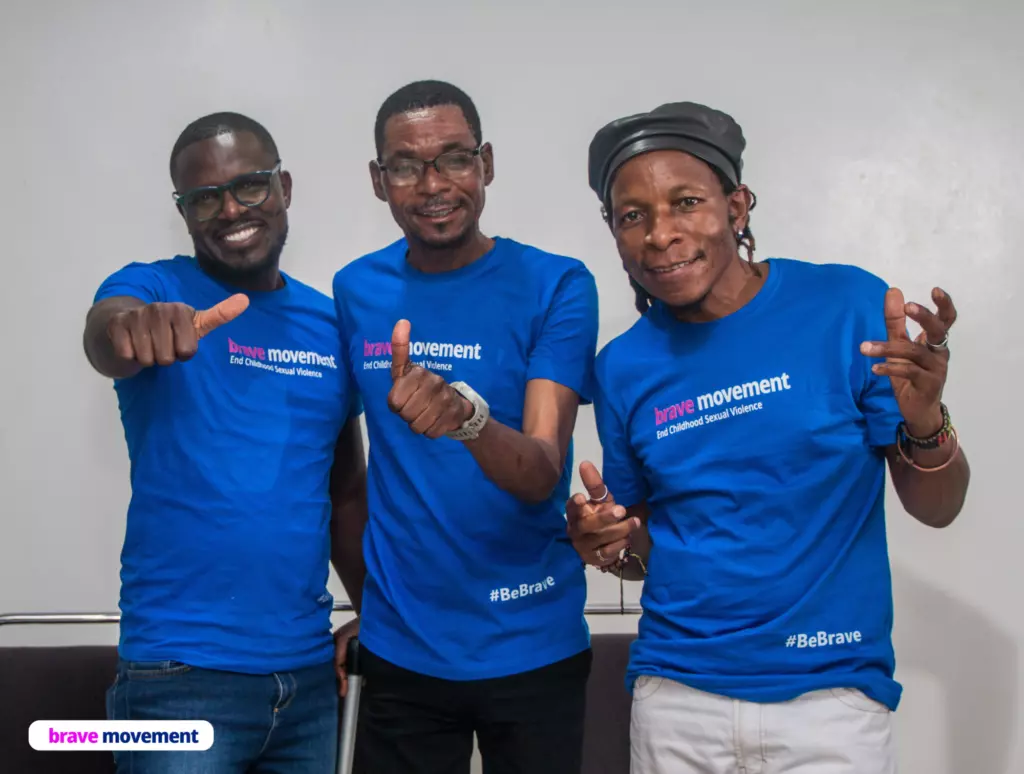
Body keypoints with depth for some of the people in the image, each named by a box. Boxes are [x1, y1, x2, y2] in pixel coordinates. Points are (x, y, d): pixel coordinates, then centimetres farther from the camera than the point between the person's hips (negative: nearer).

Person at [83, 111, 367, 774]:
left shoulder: (332, 324, 8)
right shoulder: (153, 288, -4)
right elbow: (106, 334, -28)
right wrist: (130, 326, -50)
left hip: (309, 670, 5)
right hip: (182, 673, -4)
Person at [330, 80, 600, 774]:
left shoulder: (556, 286, -10)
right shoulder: (356, 291, -1)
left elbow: (542, 474, -19)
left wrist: (469, 417, -38)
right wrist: (370, 599, 7)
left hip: (534, 646, -2)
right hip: (399, 647, 2)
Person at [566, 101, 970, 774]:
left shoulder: (847, 307, -9)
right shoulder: (624, 367, -1)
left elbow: (937, 509, -4)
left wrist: (925, 421, -24)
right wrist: (611, 546, -11)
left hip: (830, 695, -2)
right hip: (674, 696, 3)